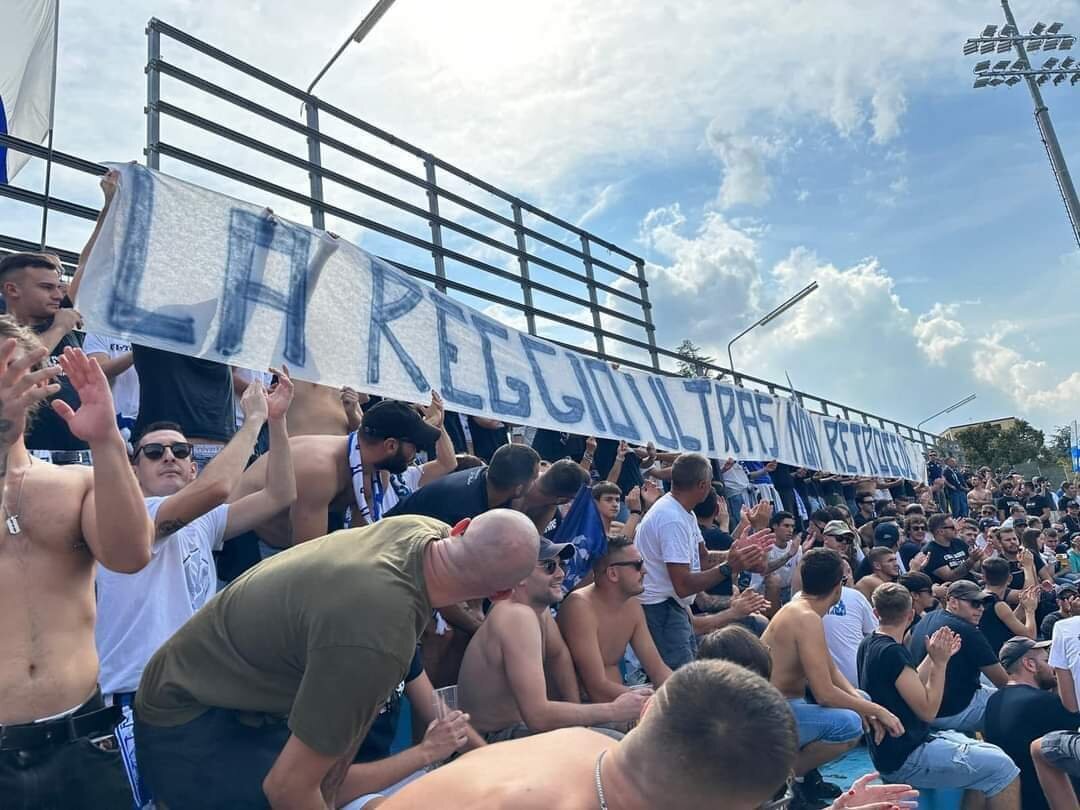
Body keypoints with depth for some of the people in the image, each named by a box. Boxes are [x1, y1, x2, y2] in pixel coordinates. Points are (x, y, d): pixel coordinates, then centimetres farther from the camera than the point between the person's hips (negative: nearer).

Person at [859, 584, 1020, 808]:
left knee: (991, 756, 15)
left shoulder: (869, 645, 6)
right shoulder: (892, 652, -22)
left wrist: (933, 658, 7)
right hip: (904, 760, -9)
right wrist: (940, 663, -14)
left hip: (893, 748, 9)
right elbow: (927, 710, -18)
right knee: (1002, 767, -8)